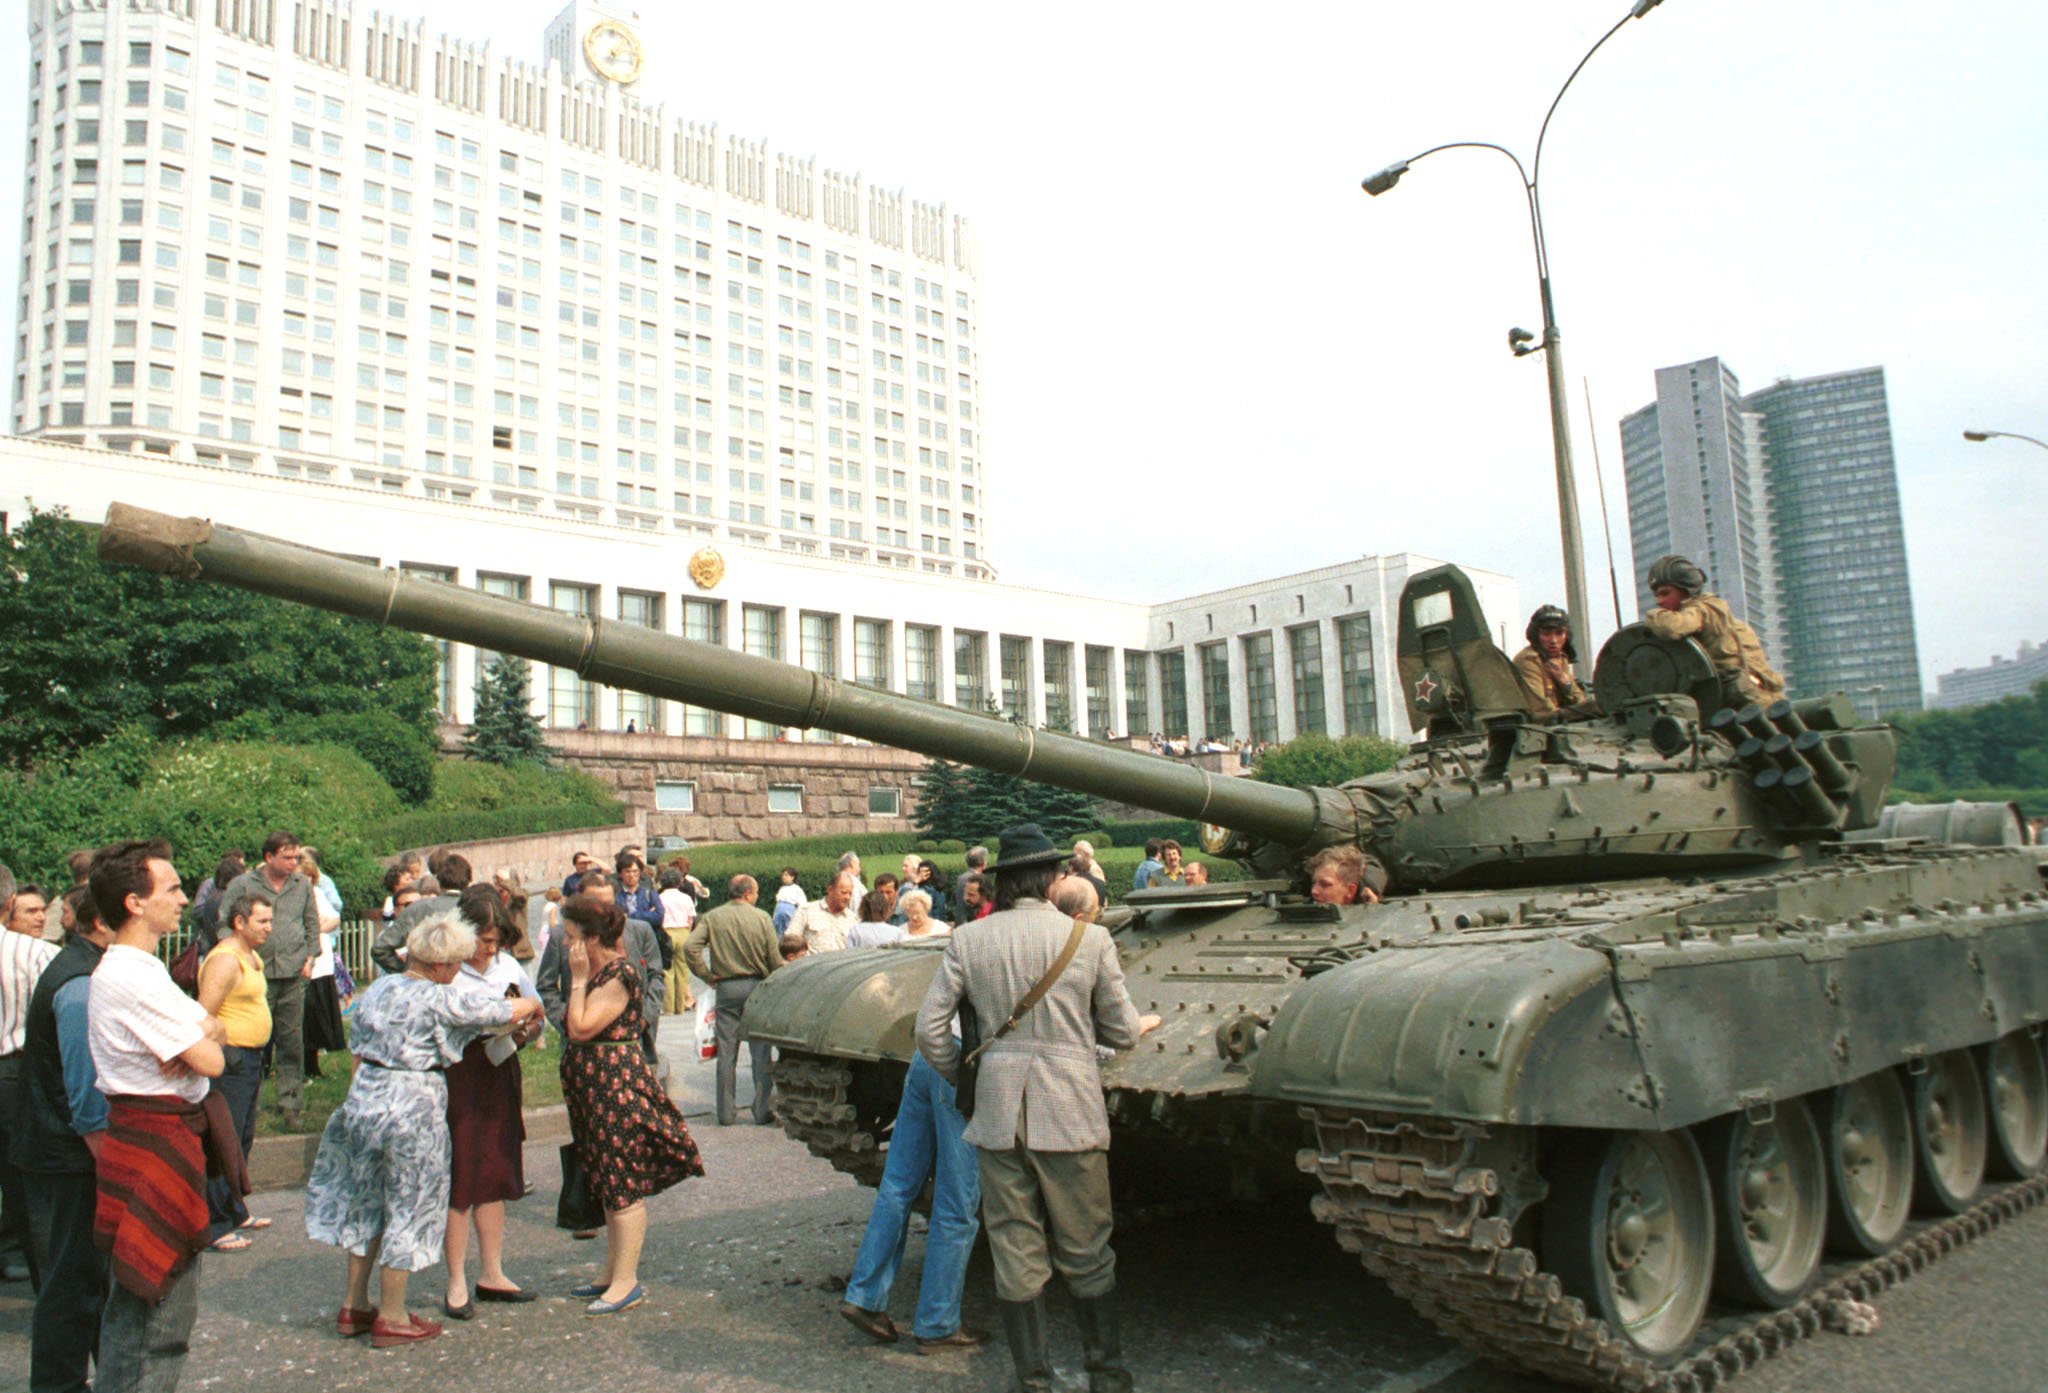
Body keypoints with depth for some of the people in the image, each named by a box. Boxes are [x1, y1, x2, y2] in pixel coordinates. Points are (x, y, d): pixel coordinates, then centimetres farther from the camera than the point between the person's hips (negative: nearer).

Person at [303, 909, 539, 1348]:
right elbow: (511, 1010, -11)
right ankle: (392, 1318, 15)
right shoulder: (439, 1000, -15)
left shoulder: (378, 988, 5)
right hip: (412, 1108, -7)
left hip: (363, 1100, 7)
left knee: (366, 1203, 20)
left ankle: (354, 1306, 30)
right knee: (407, 1208, 6)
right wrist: (533, 1005, 9)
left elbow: (359, 1051, 10)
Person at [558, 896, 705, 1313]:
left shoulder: (617, 977, -18)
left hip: (618, 1087, -11)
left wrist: (578, 979, -16)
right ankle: (613, 1274, 27)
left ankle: (626, 1282, 2)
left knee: (623, 1186, -4)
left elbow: (580, 1028, -22)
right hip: (596, 1089, 11)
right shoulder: (598, 972, 13)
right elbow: (575, 1029, 15)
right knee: (610, 1185, 17)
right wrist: (582, 979, 10)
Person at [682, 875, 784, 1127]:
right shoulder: (762, 918, -3)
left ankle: (726, 1112, 11)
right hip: (757, 985, -1)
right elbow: (775, 959, -3)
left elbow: (690, 947, -12)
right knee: (761, 1051, 5)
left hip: (726, 988, 1)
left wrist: (707, 975, -3)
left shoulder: (711, 917, 0)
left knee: (727, 1052, 7)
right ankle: (764, 1109, 6)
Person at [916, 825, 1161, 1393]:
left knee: (1015, 1251, 12)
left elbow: (929, 1030, 1)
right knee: (1085, 1251, 14)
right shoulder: (1089, 938, -5)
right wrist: (1147, 1022, 25)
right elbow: (1120, 1032, 3)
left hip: (998, 1112, 1)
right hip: (1071, 1111, -1)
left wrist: (960, 1078, 17)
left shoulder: (968, 940, -1)